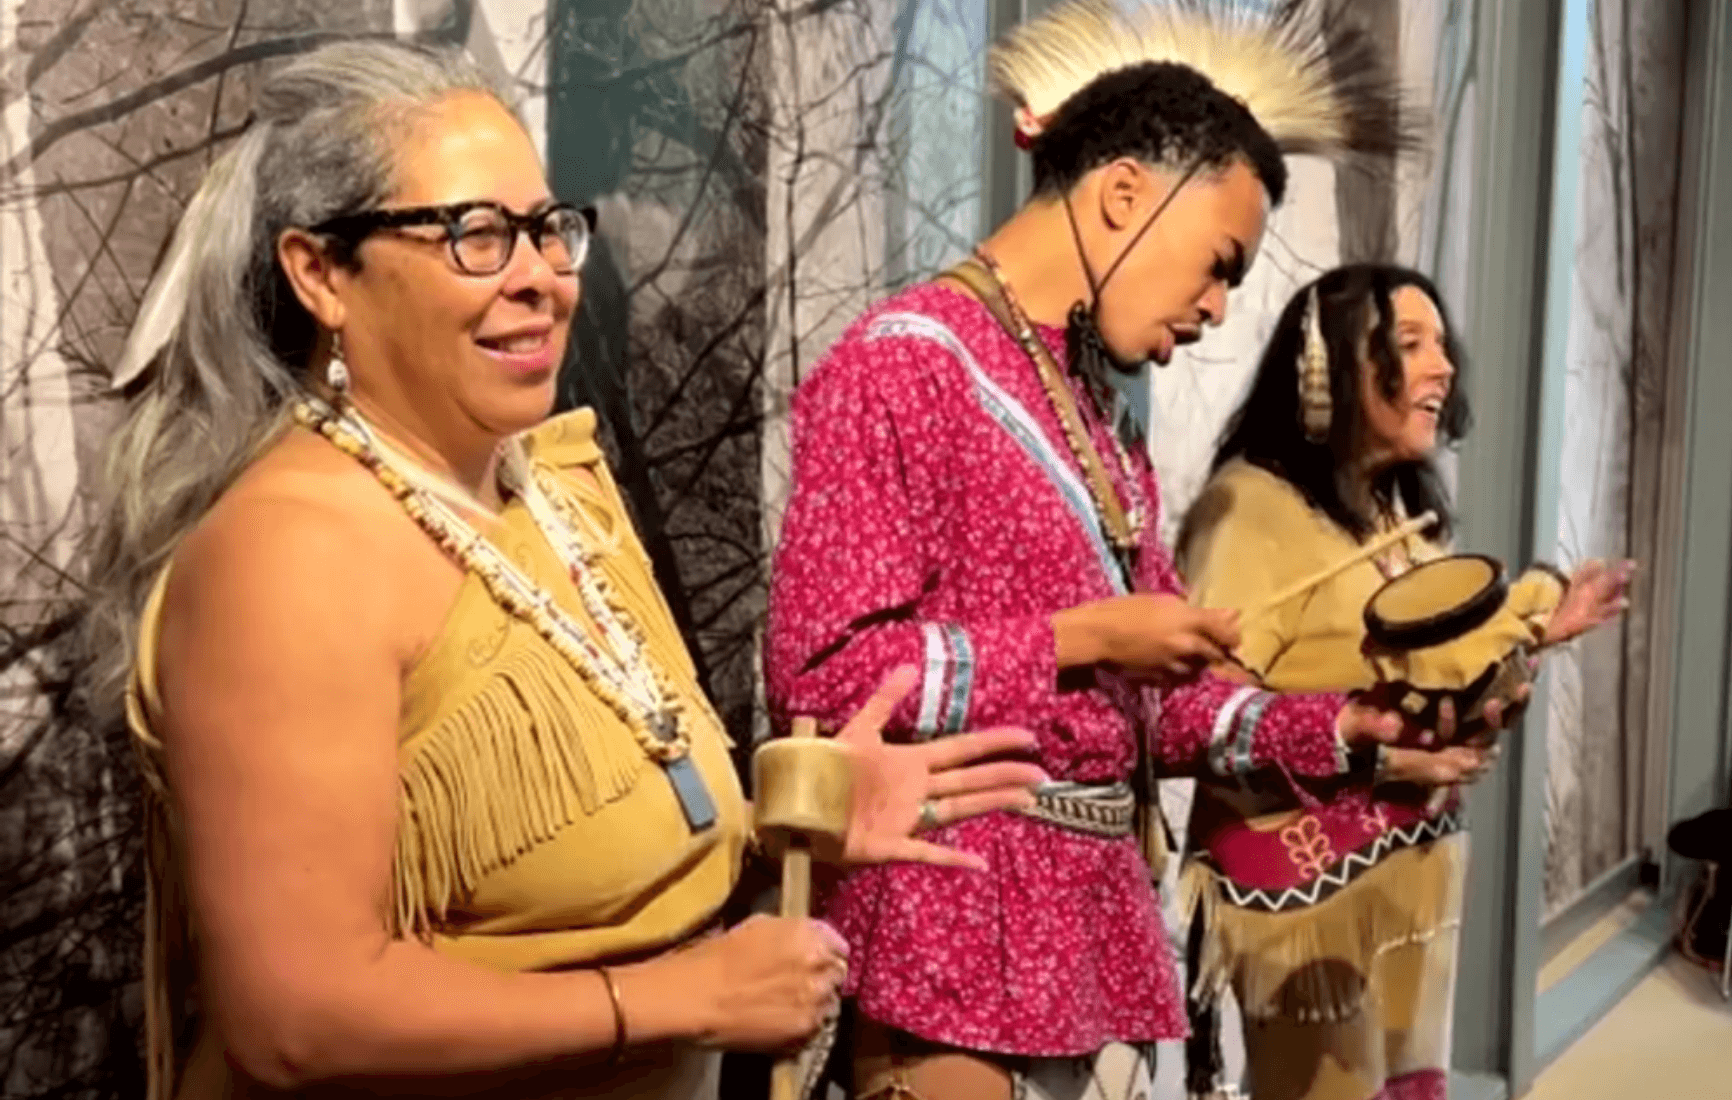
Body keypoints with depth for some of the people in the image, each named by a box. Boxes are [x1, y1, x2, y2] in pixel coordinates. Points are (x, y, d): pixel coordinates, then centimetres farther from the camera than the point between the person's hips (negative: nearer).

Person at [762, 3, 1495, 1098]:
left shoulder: (1092, 410, 16)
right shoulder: (905, 360, -11)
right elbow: (821, 669, -19)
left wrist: (1340, 729, 4)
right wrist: (1082, 637, -14)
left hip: (1096, 917, 8)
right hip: (958, 927, -8)